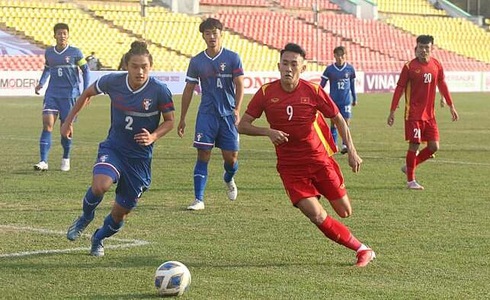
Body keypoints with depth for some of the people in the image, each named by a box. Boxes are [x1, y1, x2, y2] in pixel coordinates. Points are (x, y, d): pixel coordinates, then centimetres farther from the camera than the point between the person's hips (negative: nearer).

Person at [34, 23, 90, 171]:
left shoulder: (75, 52, -3)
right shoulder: (49, 52, 7)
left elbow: (85, 70, 3)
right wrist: (41, 83, 9)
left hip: (70, 94, -2)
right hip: (52, 93, 2)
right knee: (47, 123, -13)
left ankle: (66, 159, 25)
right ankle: (43, 161, -16)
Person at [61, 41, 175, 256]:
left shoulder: (160, 91, -16)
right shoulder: (113, 82, -11)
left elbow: (169, 121, -1)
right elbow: (87, 94, 9)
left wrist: (153, 137, -20)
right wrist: (69, 120, 13)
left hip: (140, 156, 0)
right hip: (113, 148, 0)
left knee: (121, 211, 6)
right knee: (100, 185, -32)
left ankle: (99, 239, 40)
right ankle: (85, 217, 2)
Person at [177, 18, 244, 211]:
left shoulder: (232, 58, 0)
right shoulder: (196, 61, 5)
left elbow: (239, 85, -4)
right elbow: (189, 90, 11)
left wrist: (236, 110, -18)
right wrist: (182, 119, 11)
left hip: (228, 114, -1)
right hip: (206, 115, 1)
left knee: (231, 157, -1)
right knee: (203, 155, -8)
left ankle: (229, 179, 35)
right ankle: (198, 199, -5)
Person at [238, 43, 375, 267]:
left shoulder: (312, 91, -8)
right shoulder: (266, 93, -7)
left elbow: (338, 119, 3)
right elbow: (242, 126, -3)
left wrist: (351, 151, -5)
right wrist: (268, 132, -20)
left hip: (319, 159, 0)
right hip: (290, 166, 0)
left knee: (345, 212, 1)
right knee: (317, 217, -14)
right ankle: (362, 250, 3)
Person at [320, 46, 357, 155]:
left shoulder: (350, 69, 0)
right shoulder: (329, 69, -3)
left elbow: (352, 85, 12)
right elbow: (322, 85, 1)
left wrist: (354, 99, 18)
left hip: (346, 101, 0)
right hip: (333, 100, 0)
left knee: (346, 122, -7)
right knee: (333, 122, 4)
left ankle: (345, 144, -1)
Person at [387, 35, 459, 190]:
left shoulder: (437, 65, 5)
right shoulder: (409, 66, -9)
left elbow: (442, 85, 17)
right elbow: (399, 88, -6)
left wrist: (451, 106, 17)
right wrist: (392, 111, -8)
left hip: (429, 114, 5)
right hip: (414, 114, -5)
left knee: (434, 147, 3)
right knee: (414, 145, -5)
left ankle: (409, 167, 23)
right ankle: (411, 180, 7)